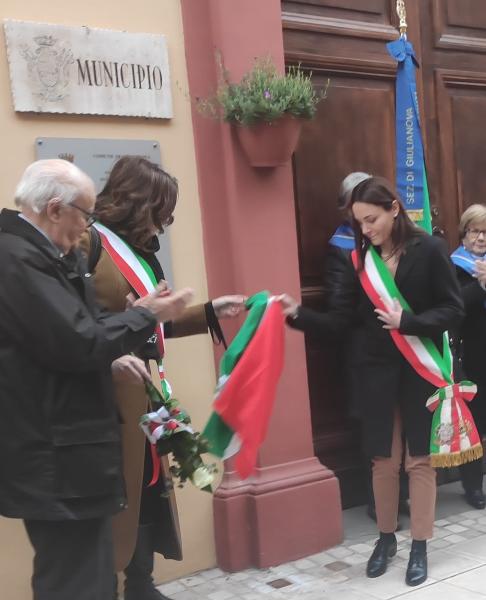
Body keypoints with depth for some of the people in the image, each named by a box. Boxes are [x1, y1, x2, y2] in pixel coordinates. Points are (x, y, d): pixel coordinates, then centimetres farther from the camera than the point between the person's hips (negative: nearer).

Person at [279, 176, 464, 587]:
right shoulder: (361, 260, 2)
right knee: (384, 459, 10)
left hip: (421, 368, -3)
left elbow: (454, 310, -9)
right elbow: (339, 322, -1)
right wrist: (298, 314, -16)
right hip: (379, 370, 3)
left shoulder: (429, 250, -8)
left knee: (419, 459, 6)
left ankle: (419, 547, 20)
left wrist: (407, 321, -22)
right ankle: (386, 538, 28)